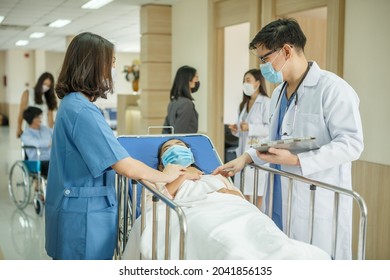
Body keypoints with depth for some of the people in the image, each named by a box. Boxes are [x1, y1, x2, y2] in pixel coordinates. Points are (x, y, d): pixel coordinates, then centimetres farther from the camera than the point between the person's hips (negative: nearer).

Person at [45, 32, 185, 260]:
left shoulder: (73, 103, 9)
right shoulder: (81, 110, -22)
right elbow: (126, 166, -24)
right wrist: (165, 176, -6)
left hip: (82, 208, 10)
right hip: (84, 213, -10)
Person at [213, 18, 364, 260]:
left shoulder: (332, 88, -13)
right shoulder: (279, 93, 15)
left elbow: (351, 144, -19)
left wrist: (296, 160, -23)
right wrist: (247, 158, 9)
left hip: (318, 201, -8)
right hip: (282, 199, 8)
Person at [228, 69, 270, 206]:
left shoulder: (266, 102, -7)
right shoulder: (243, 104, 18)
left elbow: (270, 129, -16)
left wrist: (250, 128, -23)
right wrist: (236, 130, 5)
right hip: (244, 152, 8)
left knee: (258, 193, -3)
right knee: (243, 192, 8)